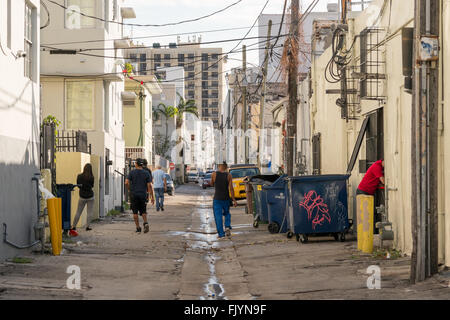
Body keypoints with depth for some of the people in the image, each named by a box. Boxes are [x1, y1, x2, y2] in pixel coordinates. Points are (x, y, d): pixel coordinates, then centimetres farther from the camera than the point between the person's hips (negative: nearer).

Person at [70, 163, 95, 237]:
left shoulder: (79, 176, -8)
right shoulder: (91, 177, -12)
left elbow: (78, 185, 6)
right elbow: (92, 186, 2)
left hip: (82, 197, 2)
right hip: (90, 196, -2)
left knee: (78, 212, 8)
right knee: (89, 212, 7)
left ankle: (73, 227, 9)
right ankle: (88, 226, 5)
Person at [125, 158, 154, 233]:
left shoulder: (132, 172, -2)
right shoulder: (146, 173, 1)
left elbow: (126, 183, -9)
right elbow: (149, 186, -4)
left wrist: (130, 189, 11)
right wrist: (152, 197, -1)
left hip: (134, 194, -1)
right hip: (143, 195, 1)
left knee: (135, 212, 7)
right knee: (143, 211, 13)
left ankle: (138, 228, 3)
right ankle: (146, 223, -12)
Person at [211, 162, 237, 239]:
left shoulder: (214, 174, -7)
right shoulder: (228, 175, -7)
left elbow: (212, 184, 10)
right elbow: (231, 188, -11)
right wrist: (234, 200, -8)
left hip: (217, 199, -1)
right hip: (226, 199, 1)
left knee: (218, 216, 3)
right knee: (227, 213, 23)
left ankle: (221, 234, -2)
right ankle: (227, 226, 0)